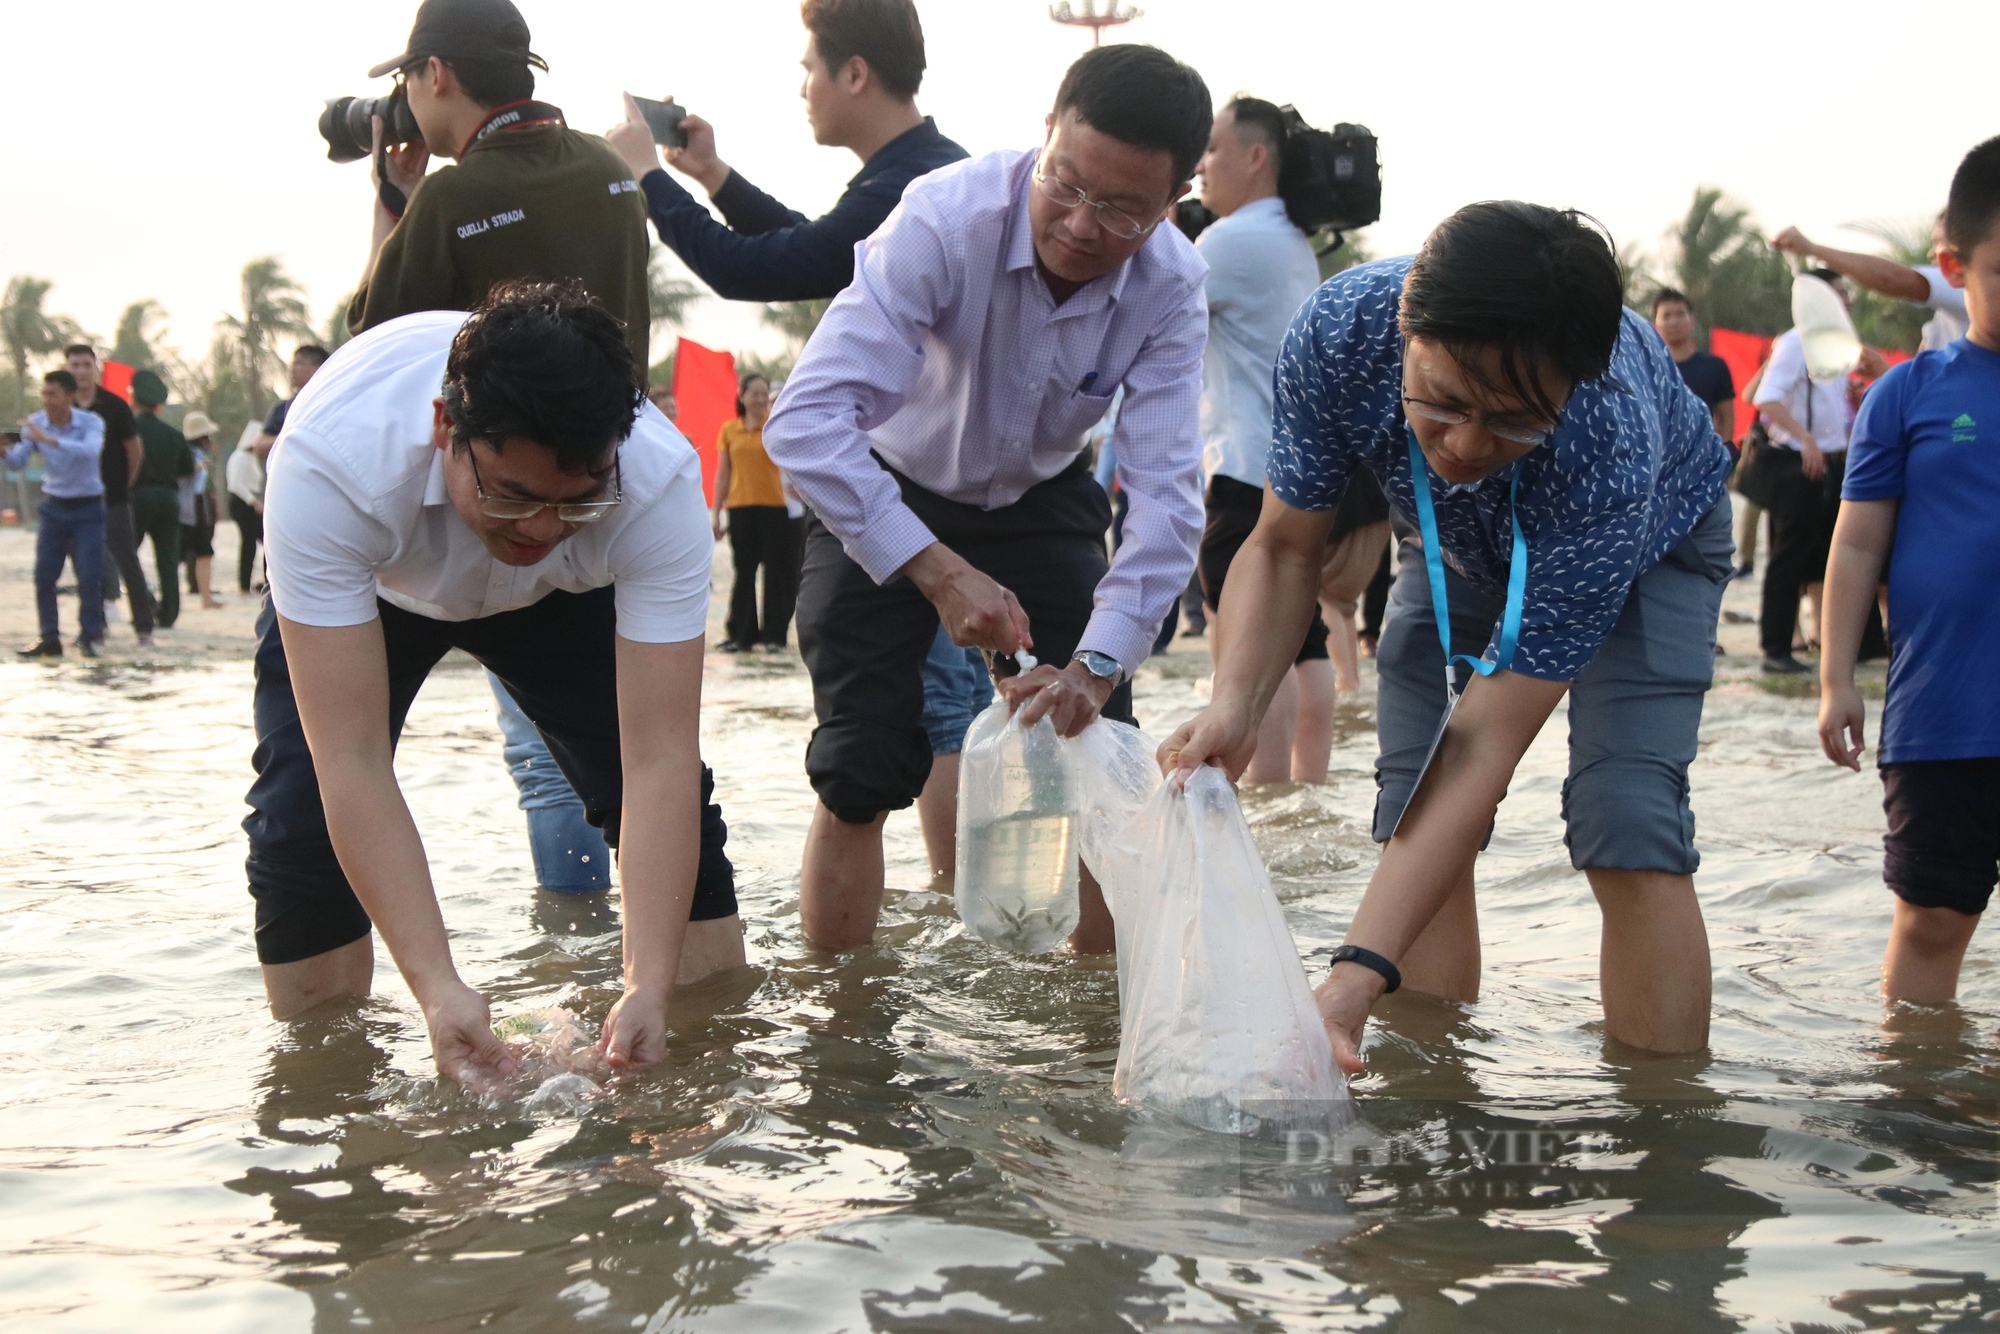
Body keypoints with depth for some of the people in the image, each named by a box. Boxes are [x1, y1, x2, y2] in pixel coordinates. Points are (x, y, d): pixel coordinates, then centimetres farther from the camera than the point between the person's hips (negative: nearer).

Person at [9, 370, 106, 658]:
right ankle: (50, 639, 8)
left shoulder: (91, 422, -13)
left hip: (87, 508, -3)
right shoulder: (35, 423, -3)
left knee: (89, 578, -7)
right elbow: (17, 462, -8)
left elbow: (90, 450, -33)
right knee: (44, 576, -1)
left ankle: (88, 637, 5)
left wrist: (50, 440, -44)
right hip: (53, 507, 3)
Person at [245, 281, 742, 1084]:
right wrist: (436, 987, -51)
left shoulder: (661, 483, -39)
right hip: (364, 582, -1)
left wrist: (648, 989, -49)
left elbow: (659, 761, -39)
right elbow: (351, 761, -44)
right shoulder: (332, 462, -44)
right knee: (302, 810, -19)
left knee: (674, 802, -13)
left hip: (555, 596, 1)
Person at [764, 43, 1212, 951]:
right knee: (863, 769, -11)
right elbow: (805, 422, -41)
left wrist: (1098, 663, -40)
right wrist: (940, 573, -47)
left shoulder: (1170, 287, -22)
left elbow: (1165, 491, -27)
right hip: (885, 499, -3)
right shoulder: (946, 219, -33)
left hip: (1041, 501, 3)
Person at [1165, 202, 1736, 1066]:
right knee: (1416, 818, -7)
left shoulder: (1611, 453, -46)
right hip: (1461, 543, 4)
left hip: (1647, 537, -3)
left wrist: (1356, 974, -50)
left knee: (1627, 824, -21)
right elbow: (1285, 547, -21)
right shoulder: (1341, 328, -38)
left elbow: (1485, 739, -43)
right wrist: (1236, 704, -41)